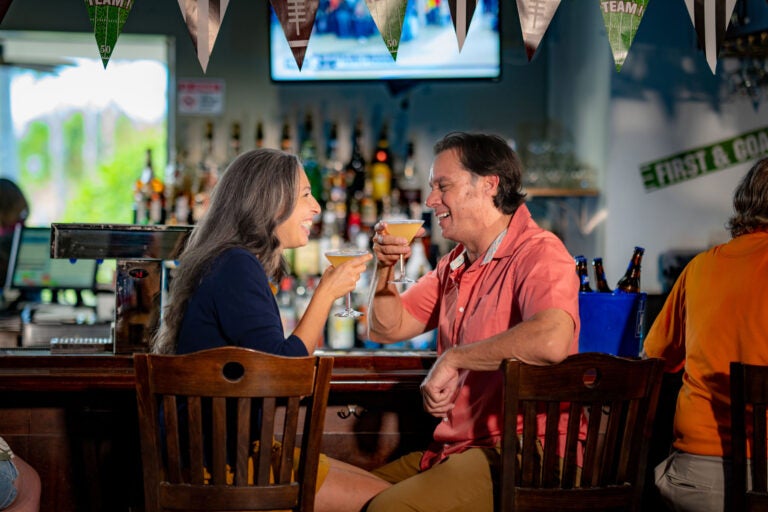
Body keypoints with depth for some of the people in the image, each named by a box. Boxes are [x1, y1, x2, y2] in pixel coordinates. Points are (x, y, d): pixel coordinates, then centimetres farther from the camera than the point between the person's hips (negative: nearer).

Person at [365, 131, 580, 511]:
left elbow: (552, 340, -35)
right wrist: (385, 267, 3)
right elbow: (387, 329, 22)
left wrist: (453, 358, -23)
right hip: (455, 448, 9)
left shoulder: (538, 253, -14)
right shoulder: (456, 263, 16)